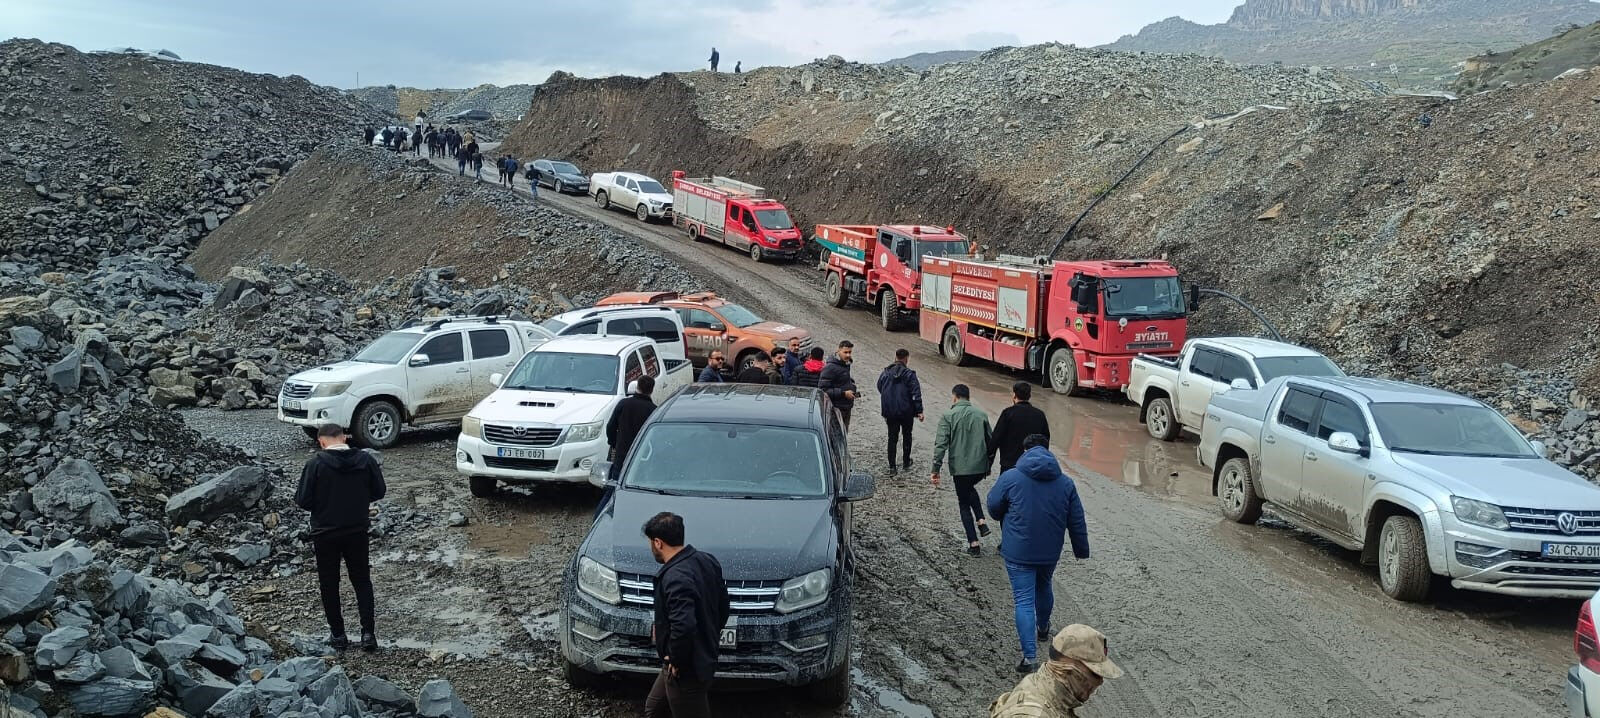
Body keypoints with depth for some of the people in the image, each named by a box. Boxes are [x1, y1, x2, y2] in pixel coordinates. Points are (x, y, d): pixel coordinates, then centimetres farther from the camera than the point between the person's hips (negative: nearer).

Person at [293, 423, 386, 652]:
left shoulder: (316, 464, -14)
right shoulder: (366, 460, -6)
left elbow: (302, 501, -13)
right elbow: (378, 492, 2)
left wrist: (322, 506, 8)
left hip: (325, 534, -2)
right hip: (357, 531, 2)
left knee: (329, 584, 12)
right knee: (362, 581, 14)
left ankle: (338, 635, 18)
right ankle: (368, 633, 8)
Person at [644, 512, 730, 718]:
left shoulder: (675, 578, -30)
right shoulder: (707, 561, -1)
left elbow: (683, 627, -38)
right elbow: (723, 605, 10)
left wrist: (676, 660, -21)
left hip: (687, 670, -9)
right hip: (704, 657, 9)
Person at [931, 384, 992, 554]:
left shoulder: (948, 416, -7)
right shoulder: (981, 415, 6)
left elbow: (941, 444, -12)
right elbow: (990, 441, 11)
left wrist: (936, 470, -8)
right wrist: (988, 466, 22)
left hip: (961, 468, -4)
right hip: (981, 467, 4)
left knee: (964, 504, 11)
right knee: (970, 489, 33)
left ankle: (973, 543, 9)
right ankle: (981, 522, 17)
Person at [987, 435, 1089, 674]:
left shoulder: (1010, 478, -11)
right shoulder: (1065, 483, 0)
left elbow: (993, 508, -1)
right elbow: (1077, 522, 4)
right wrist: (1081, 550, 15)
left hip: (1018, 552, -4)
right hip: (1050, 552, 4)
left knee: (1024, 600, -3)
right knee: (1044, 587, 28)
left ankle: (1030, 656, -10)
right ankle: (1043, 627, 52)